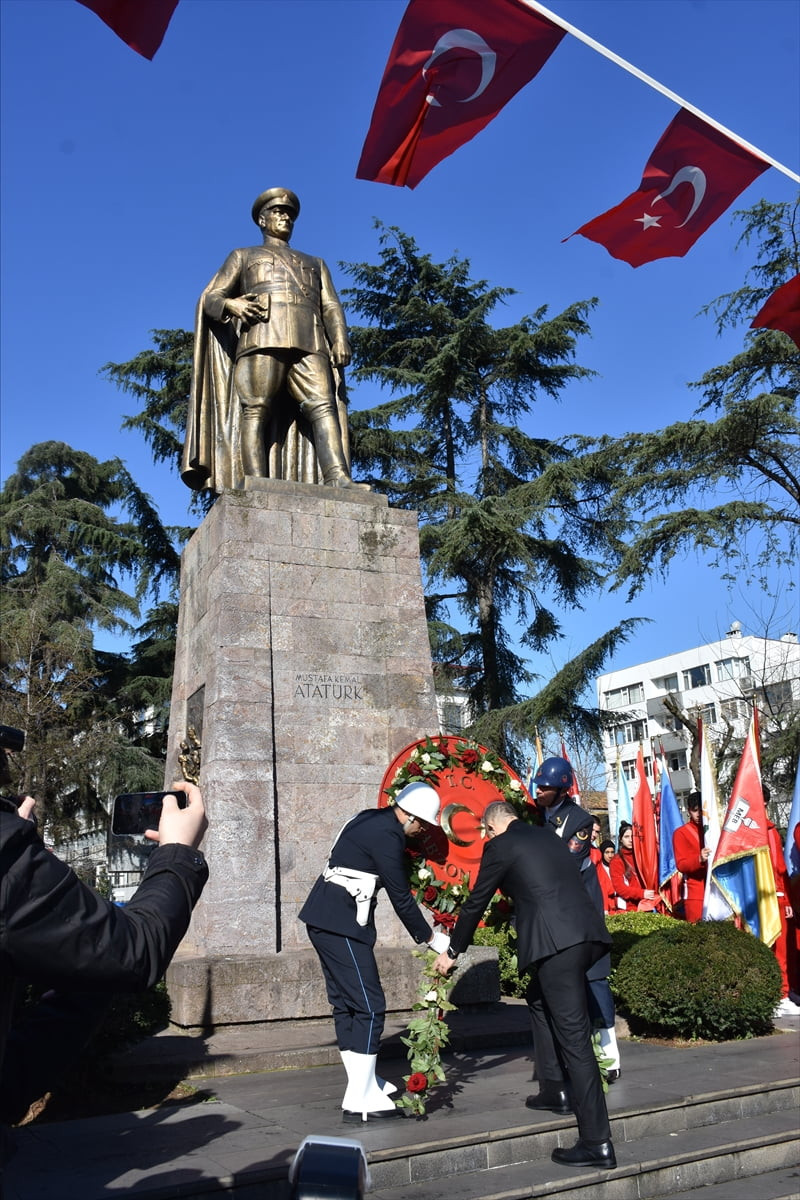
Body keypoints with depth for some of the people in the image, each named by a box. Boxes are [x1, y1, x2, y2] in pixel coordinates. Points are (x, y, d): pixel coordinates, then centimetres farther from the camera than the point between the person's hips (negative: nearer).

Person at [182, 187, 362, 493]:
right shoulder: (243, 256, 30)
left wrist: (340, 339, -1)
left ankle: (338, 478, -36)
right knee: (255, 410, -18)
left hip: (309, 343, 2)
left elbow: (331, 307, 21)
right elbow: (210, 298, 18)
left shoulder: (315, 264, 37)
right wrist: (231, 304, -8)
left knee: (323, 406, -20)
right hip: (261, 337, -1)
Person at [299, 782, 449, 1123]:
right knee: (369, 1007, -5)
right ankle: (359, 1101, -1)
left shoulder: (372, 820, 14)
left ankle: (365, 1084, 24)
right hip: (341, 926, -10)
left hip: (323, 919, 10)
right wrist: (430, 938, -1)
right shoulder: (387, 836, -16)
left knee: (346, 1005, 15)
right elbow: (401, 898, -12)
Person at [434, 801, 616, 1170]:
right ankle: (553, 1089, 34)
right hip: (588, 934, 8)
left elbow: (475, 903, 11)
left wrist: (451, 951, 25)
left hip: (555, 942, -8)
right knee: (540, 998, 28)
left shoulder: (499, 846, 4)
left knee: (574, 1036, -4)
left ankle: (596, 1143, -1)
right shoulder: (547, 835, 23)